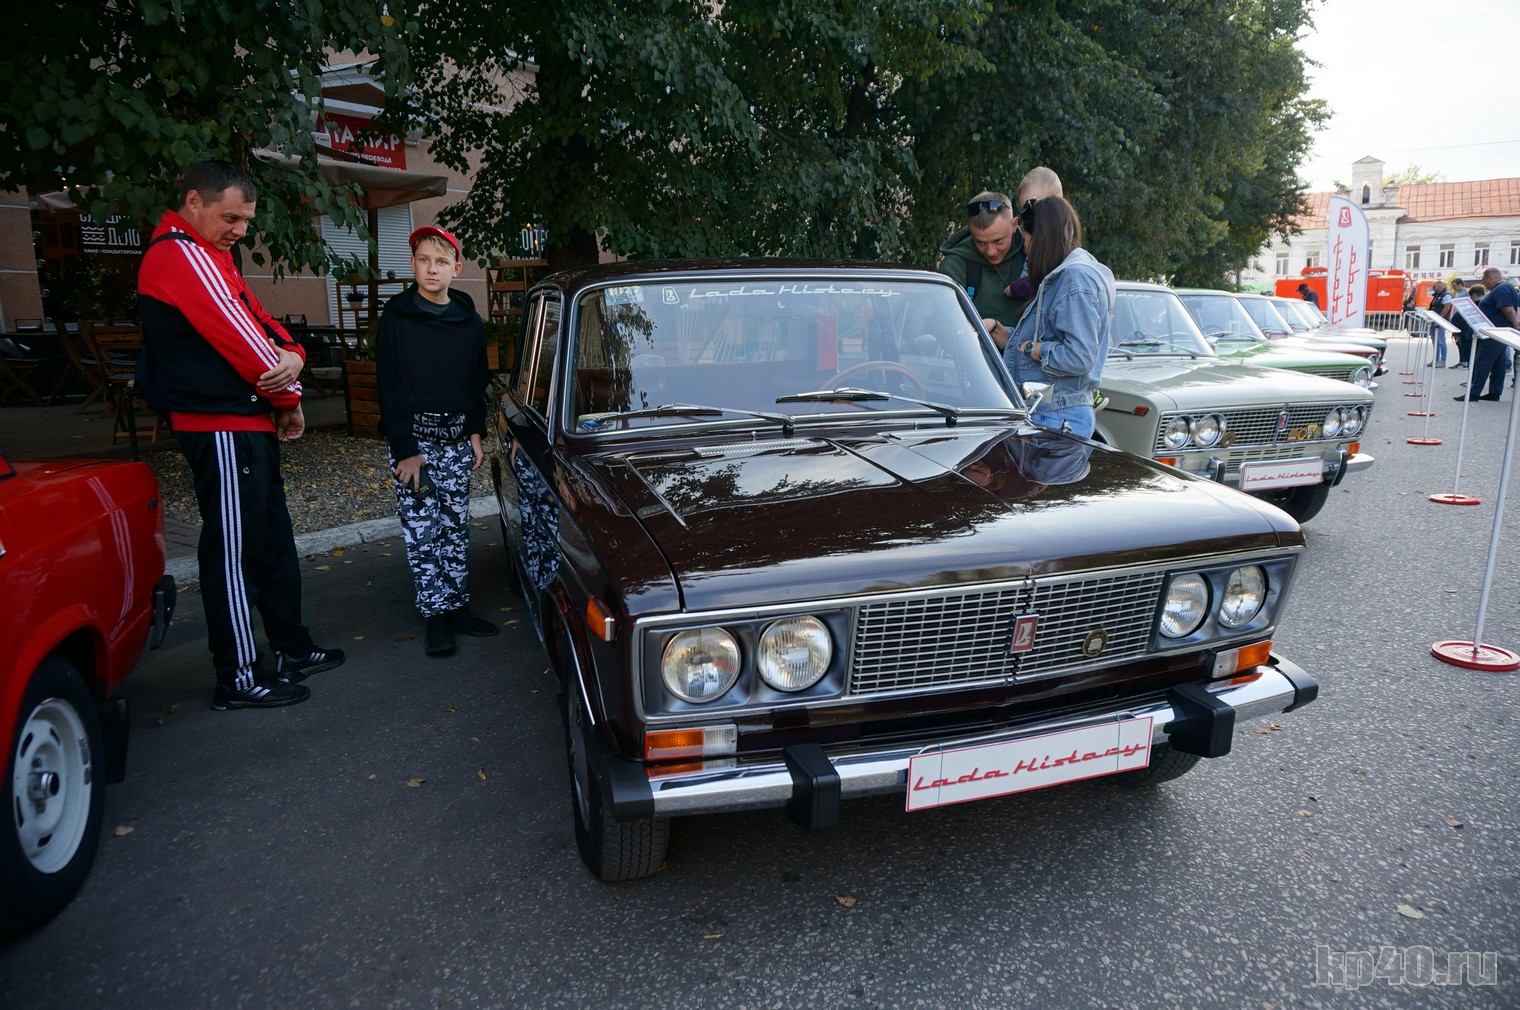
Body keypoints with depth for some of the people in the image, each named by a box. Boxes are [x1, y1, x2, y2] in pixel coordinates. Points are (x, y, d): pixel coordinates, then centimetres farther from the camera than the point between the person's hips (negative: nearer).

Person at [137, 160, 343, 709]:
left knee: (274, 541, 16)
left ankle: (292, 648, 28)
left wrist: (291, 355, -9)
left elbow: (258, 318, 13)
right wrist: (289, 398, -4)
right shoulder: (181, 255, -13)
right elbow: (236, 334, -17)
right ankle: (238, 679, 3)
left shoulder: (208, 254, 19)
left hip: (248, 425, 11)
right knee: (233, 550, -5)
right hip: (223, 430, -11)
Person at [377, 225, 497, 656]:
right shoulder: (396, 317, -5)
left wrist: (476, 433, 7)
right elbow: (390, 386, -8)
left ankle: (457, 608, 18)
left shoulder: (468, 319, 7)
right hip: (412, 437, -4)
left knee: (455, 526, 9)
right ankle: (436, 616, 6)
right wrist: (405, 451, -13)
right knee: (422, 531, -2)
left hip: (457, 437, 4)